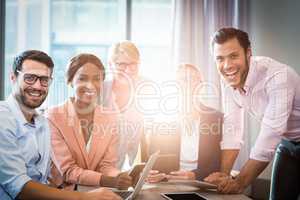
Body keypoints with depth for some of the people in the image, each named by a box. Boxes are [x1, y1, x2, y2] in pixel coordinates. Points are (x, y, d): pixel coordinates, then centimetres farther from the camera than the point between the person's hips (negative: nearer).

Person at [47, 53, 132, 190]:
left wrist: (120, 177, -22)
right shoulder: (54, 117, -9)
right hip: (65, 192, -5)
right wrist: (108, 181, -27)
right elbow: (68, 171, -13)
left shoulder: (110, 119, 3)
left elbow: (107, 166, 0)